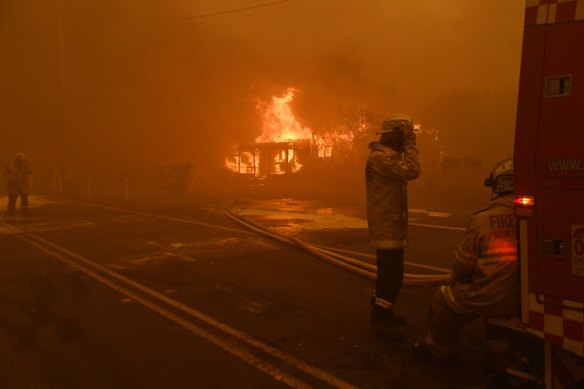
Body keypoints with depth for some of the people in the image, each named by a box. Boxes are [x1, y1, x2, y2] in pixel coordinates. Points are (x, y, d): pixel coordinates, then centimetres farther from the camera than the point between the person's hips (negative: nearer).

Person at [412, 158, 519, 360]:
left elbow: (463, 263, -8)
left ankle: (439, 348, 39)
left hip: (487, 298, -4)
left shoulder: (483, 219, -16)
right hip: (524, 298, 4)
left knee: (442, 300, 19)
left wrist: (456, 278, 14)